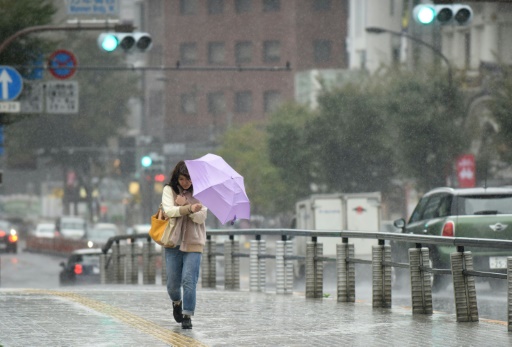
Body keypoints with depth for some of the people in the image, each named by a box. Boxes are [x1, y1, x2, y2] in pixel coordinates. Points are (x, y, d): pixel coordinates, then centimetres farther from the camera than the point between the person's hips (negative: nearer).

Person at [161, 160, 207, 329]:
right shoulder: (169, 190, 1)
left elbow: (201, 217, -6)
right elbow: (169, 211, -15)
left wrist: (183, 206, -19)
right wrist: (190, 208, -29)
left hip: (193, 243, -1)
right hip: (173, 242, 1)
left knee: (189, 281, -11)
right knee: (173, 282, 6)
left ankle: (187, 316, -4)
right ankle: (177, 303, 37)